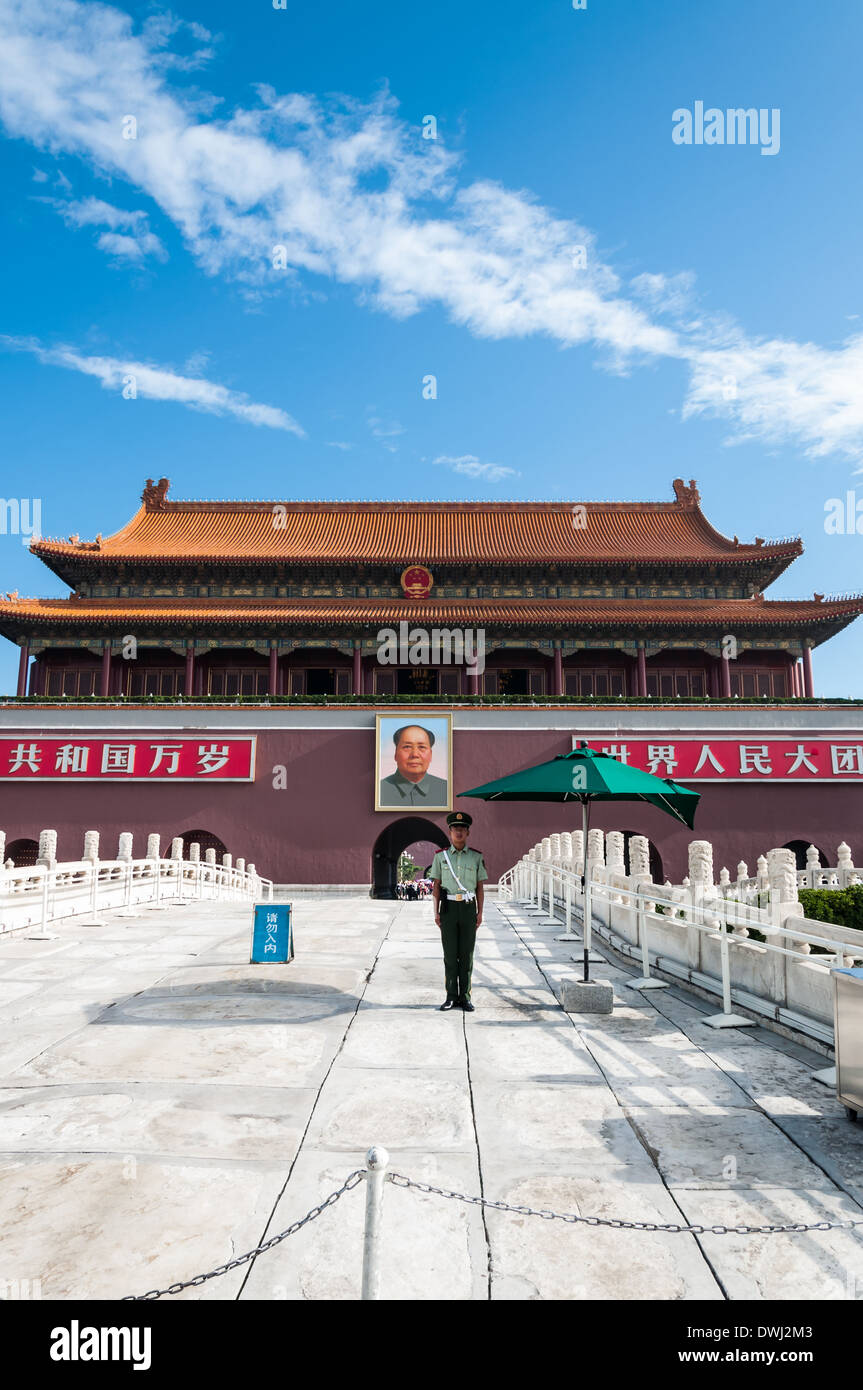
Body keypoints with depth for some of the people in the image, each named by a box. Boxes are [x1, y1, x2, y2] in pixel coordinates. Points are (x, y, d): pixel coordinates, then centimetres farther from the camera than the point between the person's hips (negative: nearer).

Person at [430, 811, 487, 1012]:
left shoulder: (476, 857, 3)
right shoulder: (441, 856, 3)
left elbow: (480, 887, 5)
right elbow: (436, 886, 4)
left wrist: (480, 913, -2)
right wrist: (436, 912, -3)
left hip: (468, 908, 0)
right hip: (448, 908, 0)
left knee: (466, 953, 3)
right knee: (450, 953, 2)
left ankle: (464, 997, 12)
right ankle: (451, 996, 11)